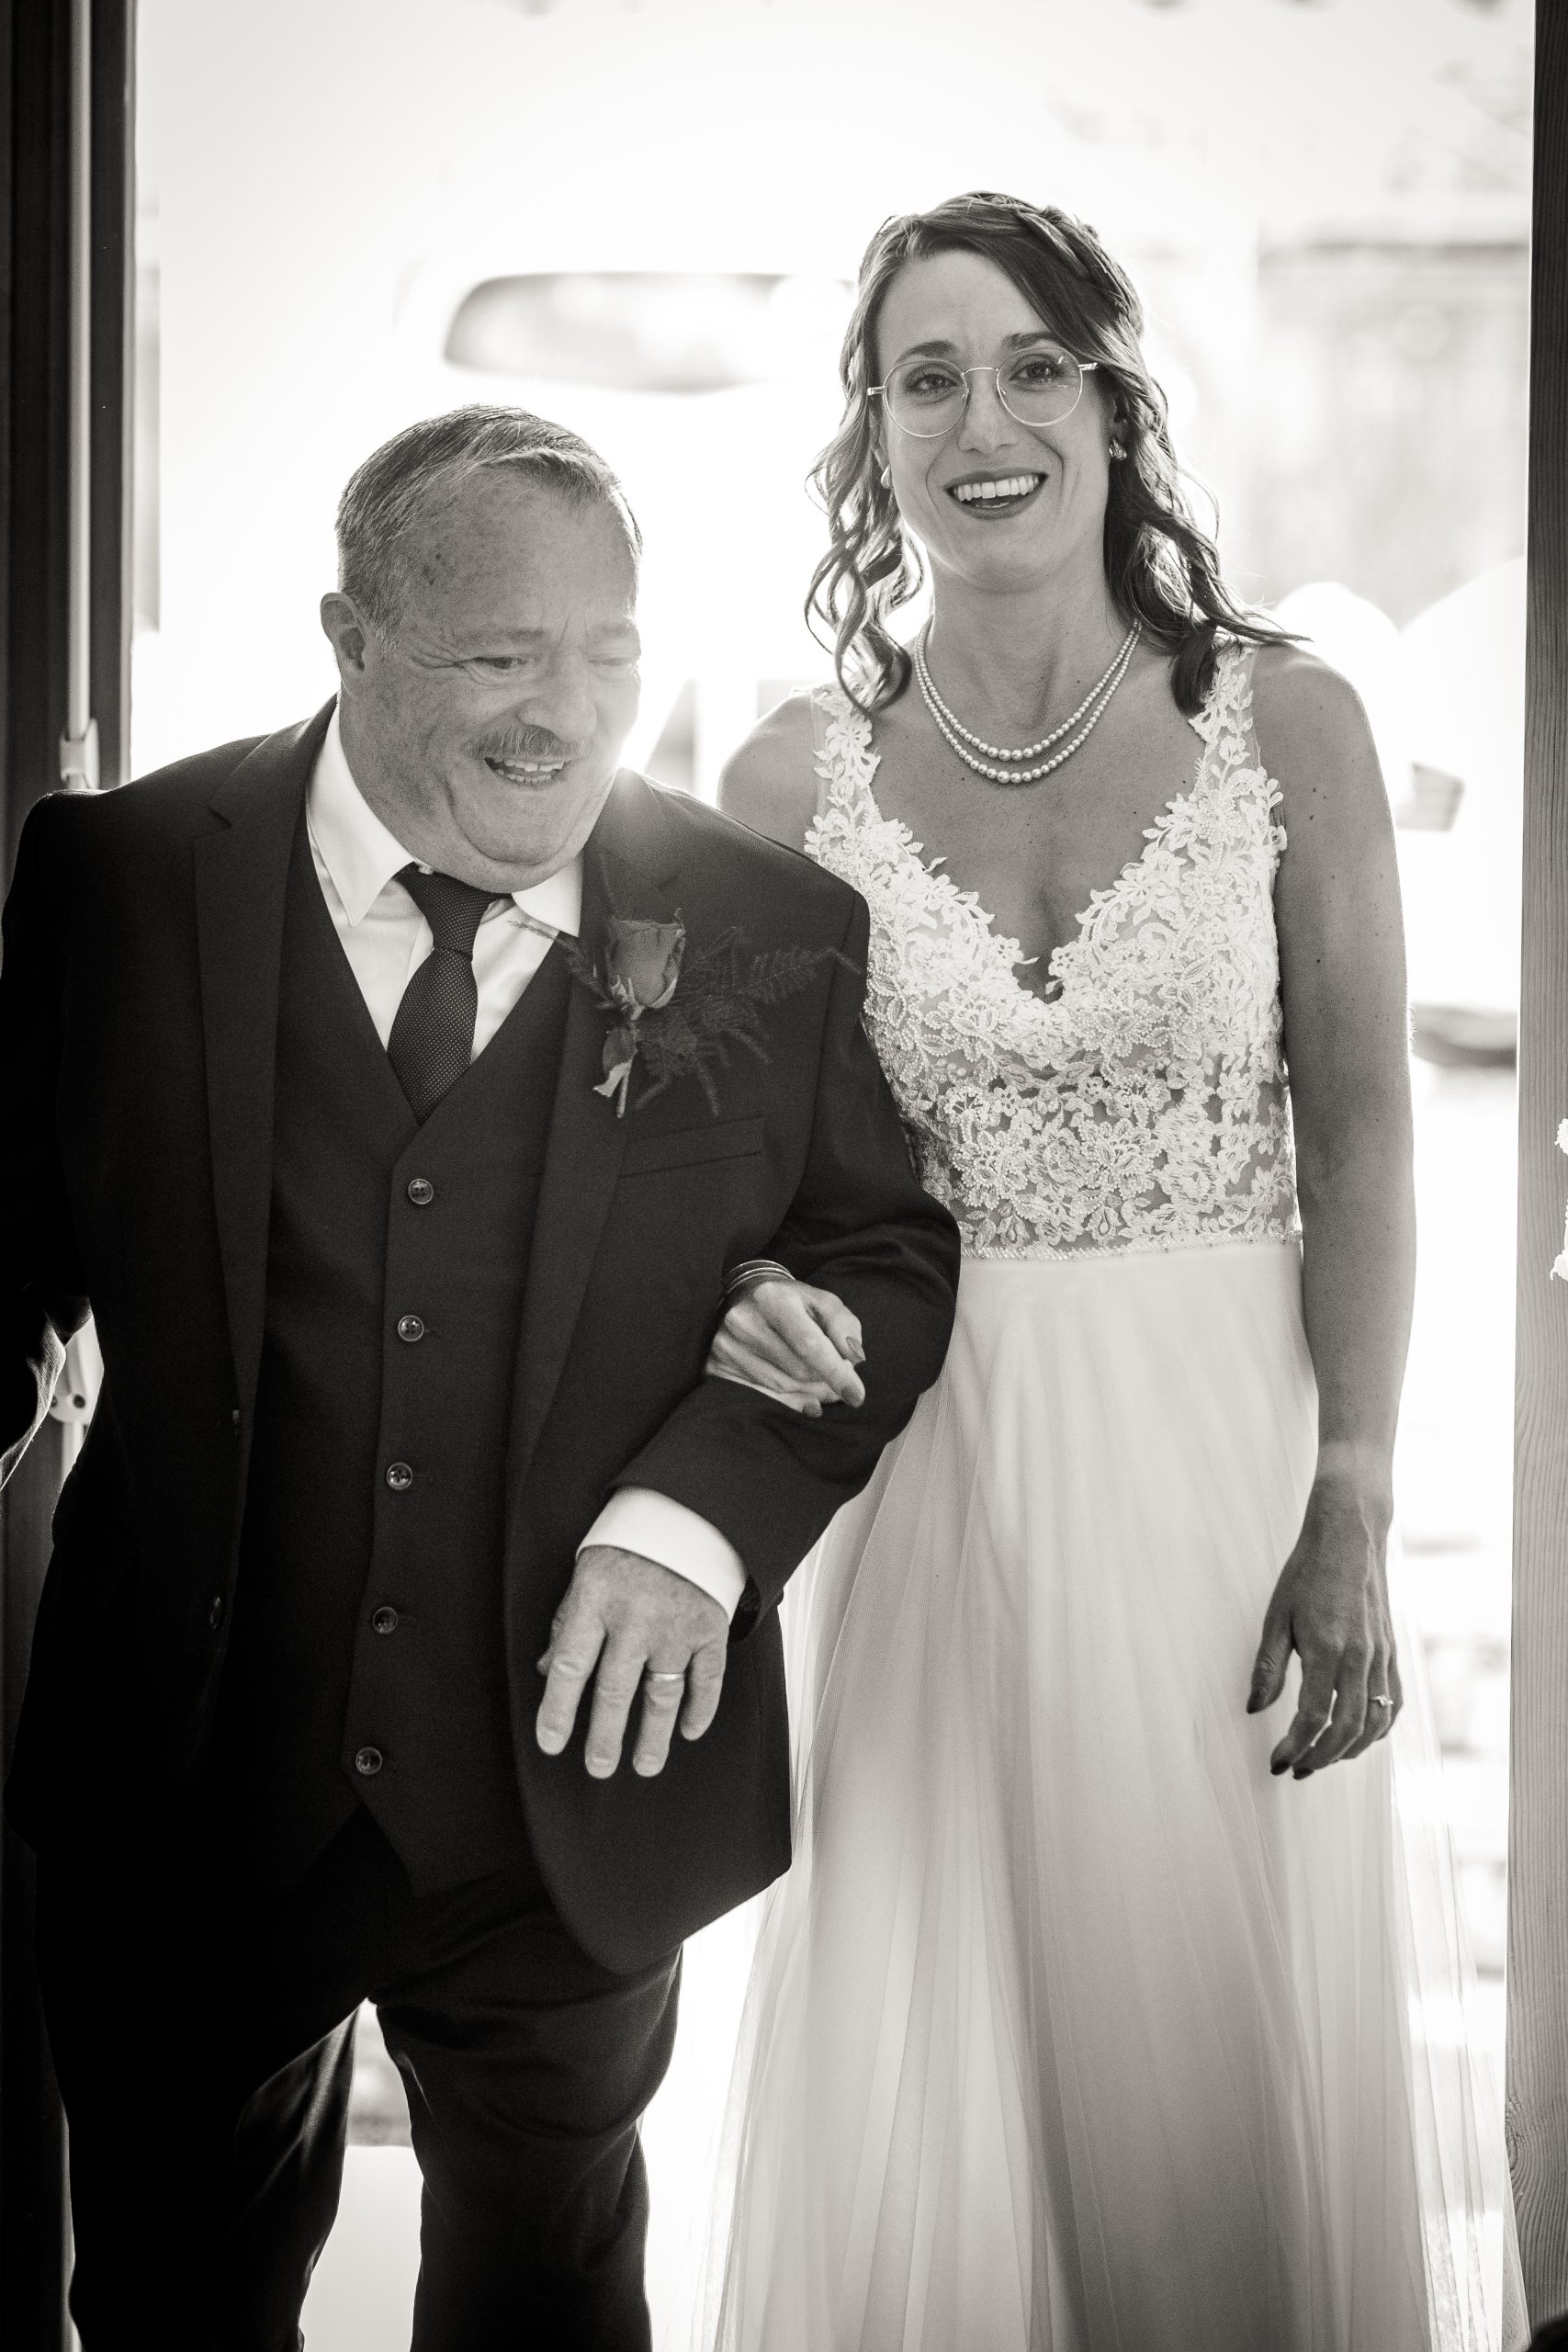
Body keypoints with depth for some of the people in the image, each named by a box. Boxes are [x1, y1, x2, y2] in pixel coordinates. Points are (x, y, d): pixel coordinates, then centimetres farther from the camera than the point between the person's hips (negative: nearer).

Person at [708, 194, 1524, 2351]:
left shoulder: (1286, 725, -4)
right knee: (934, 2091, 8)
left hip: (1226, 1454, -1)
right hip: (931, 1474, 1)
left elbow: (1361, 1138, -3)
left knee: (1240, 2060, 8)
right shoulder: (800, 775, -1)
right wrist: (750, 1287, -13)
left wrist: (1354, 1521, -8)